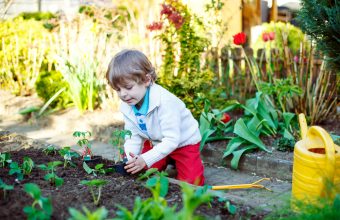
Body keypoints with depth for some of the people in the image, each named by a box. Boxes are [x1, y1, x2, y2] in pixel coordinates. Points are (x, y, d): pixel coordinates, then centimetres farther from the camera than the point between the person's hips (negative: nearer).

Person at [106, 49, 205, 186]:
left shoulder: (165, 101, -36)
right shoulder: (126, 107, -14)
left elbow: (172, 139, -35)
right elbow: (133, 137, -10)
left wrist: (145, 159, -42)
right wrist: (131, 159, -30)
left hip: (183, 141, -6)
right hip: (157, 143, 6)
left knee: (190, 182, -14)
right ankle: (168, 161, 24)